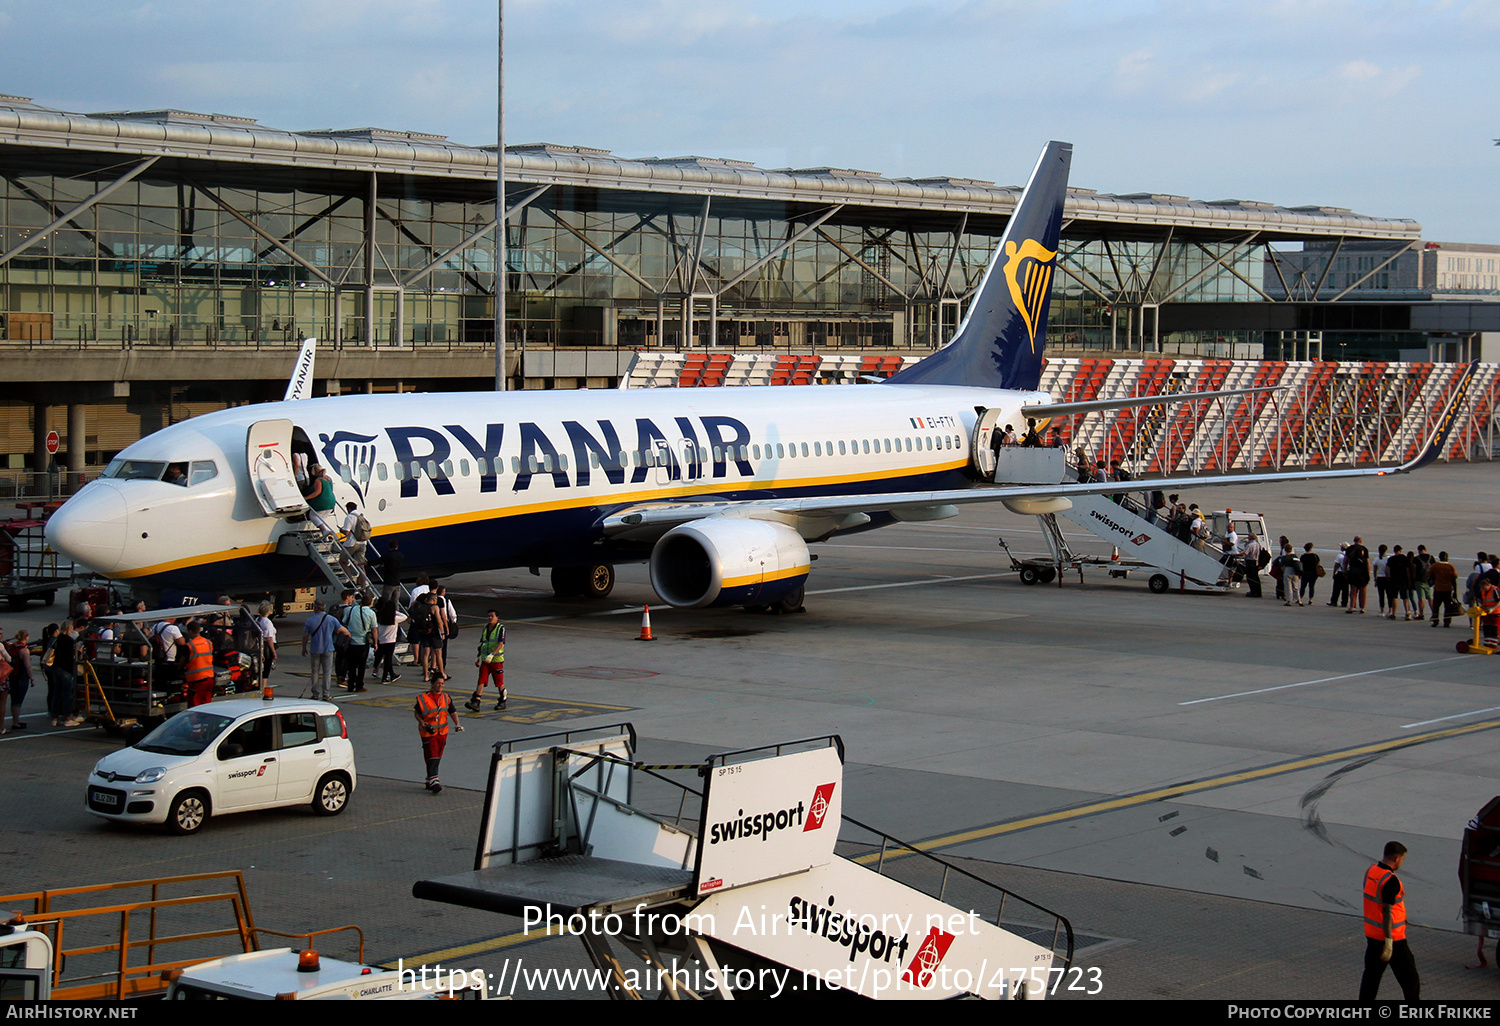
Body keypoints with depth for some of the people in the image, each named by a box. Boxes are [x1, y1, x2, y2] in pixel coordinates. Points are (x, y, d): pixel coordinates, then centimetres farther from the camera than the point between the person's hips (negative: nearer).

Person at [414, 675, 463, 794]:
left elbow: (452, 712, 13)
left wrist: (457, 724, -3)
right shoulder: (423, 698, -7)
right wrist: (422, 722, -13)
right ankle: (433, 781, -17)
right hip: (428, 731, -5)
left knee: (438, 757, 11)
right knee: (431, 756, -13)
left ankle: (430, 781, 23)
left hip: (442, 731, 5)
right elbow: (416, 712, 3)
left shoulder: (446, 697, 7)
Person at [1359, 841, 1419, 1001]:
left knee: (1371, 975, 13)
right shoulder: (1391, 881, -22)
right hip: (1392, 936, -8)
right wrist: (1389, 943, -23)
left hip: (1371, 933, 8)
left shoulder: (1370, 871, 4)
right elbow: (1387, 912, -24)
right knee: (1409, 977, 6)